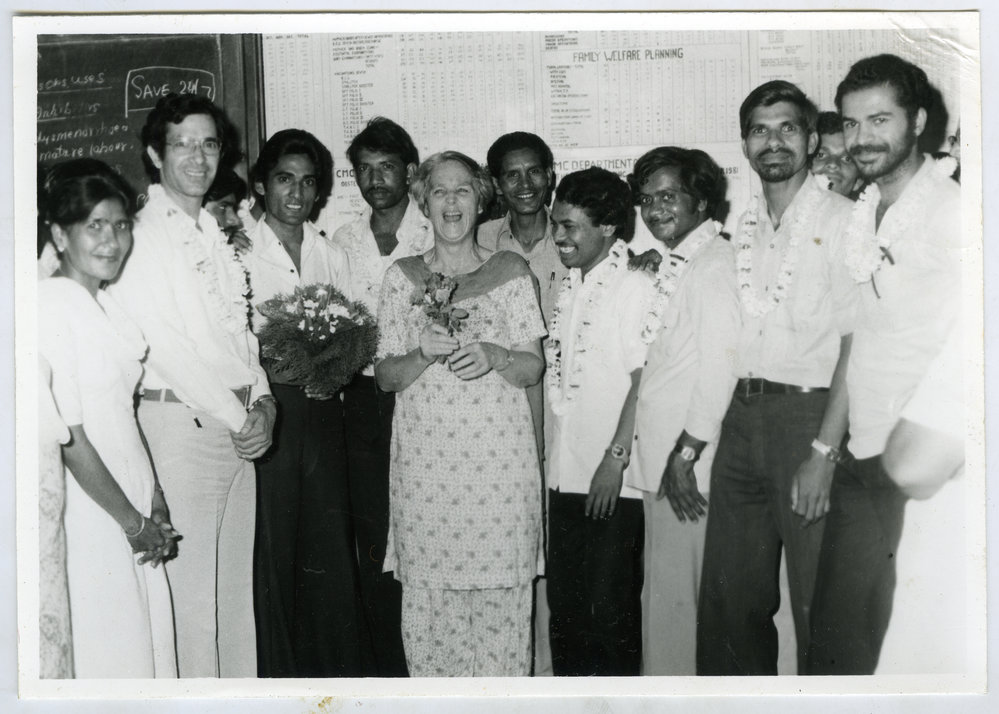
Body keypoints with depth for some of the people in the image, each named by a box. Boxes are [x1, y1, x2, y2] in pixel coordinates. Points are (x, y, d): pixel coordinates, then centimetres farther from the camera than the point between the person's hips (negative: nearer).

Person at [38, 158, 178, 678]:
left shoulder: (105, 301, 10)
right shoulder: (51, 305, -16)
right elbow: (70, 439, -18)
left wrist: (156, 506, 7)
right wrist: (134, 522, -11)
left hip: (133, 507, 8)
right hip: (91, 518, -8)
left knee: (151, 642, 13)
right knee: (109, 652, 4)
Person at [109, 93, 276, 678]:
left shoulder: (215, 234, 16)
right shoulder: (141, 236, -9)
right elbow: (166, 348, -15)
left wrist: (262, 402, 2)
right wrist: (239, 418, -11)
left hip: (239, 427, 8)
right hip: (180, 425, -8)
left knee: (237, 580, 14)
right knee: (192, 586, -2)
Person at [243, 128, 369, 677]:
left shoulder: (333, 257, 14)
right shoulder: (238, 254, 1)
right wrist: (276, 368, -18)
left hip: (322, 410, 4)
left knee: (331, 541, 6)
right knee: (270, 545, 1)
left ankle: (340, 667, 19)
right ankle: (278, 672, 14)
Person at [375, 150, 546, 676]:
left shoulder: (512, 272, 6)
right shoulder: (402, 277, 8)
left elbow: (534, 367, 4)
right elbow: (384, 376, 5)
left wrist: (493, 356, -16)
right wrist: (424, 353, -14)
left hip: (498, 456, 0)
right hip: (424, 460, 1)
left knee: (499, 594, 2)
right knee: (427, 594, 3)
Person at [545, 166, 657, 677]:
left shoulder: (635, 287, -9)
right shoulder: (568, 287, 11)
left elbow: (645, 380, -12)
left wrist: (617, 459, -14)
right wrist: (542, 453, 10)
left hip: (615, 480, -7)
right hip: (565, 474, 7)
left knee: (612, 605, 2)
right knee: (564, 601, 13)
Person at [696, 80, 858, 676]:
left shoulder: (841, 219, -5)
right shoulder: (742, 228, 14)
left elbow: (856, 342, -11)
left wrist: (824, 452, -17)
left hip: (810, 412, -6)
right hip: (742, 415, 6)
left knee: (817, 603, 3)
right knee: (728, 596, 13)